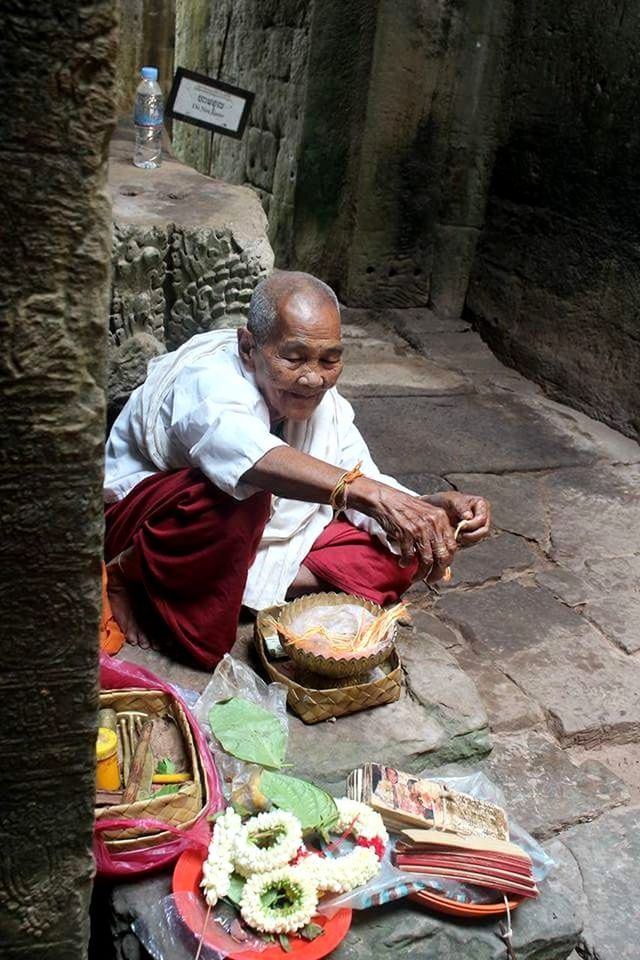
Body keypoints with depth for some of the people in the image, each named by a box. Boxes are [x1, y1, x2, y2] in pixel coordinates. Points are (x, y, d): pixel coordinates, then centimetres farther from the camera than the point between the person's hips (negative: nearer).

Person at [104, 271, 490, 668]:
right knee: (237, 494, -40)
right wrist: (375, 496, -61)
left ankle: (230, 584, -13)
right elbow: (254, 458, -50)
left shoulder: (323, 399, -6)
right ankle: (127, 577, -13)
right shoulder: (209, 379, -28)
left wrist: (436, 508, -26)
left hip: (257, 536, 7)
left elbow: (363, 490, -5)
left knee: (397, 553, -10)